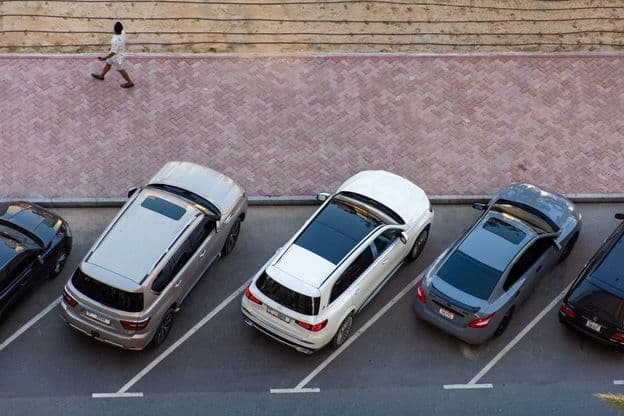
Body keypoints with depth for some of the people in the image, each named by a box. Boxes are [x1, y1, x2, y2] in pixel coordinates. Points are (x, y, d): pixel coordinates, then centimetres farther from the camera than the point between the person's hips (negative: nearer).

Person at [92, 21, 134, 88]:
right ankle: (101, 76, 51)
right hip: (120, 52, 8)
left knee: (120, 69, 17)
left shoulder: (116, 41, -42)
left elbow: (113, 53, -32)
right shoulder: (122, 33, -19)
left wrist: (104, 58, -22)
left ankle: (130, 83, 35)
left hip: (117, 56, -8)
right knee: (108, 64, 28)